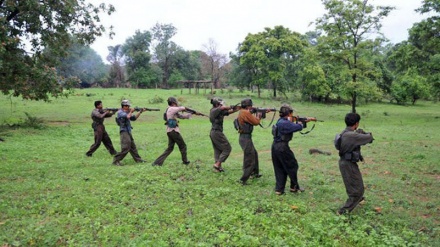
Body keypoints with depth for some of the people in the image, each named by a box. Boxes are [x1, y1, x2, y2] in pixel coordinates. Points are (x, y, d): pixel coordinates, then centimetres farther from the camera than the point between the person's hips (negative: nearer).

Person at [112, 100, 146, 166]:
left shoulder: (127, 112, 14)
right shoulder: (120, 112, -11)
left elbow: (134, 118, 18)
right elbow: (127, 117, -26)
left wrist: (140, 112, 9)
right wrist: (131, 111, -9)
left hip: (128, 132, 9)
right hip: (124, 132, -9)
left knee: (133, 147, 14)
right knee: (125, 148, -14)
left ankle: (138, 159, 23)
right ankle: (116, 160, -6)